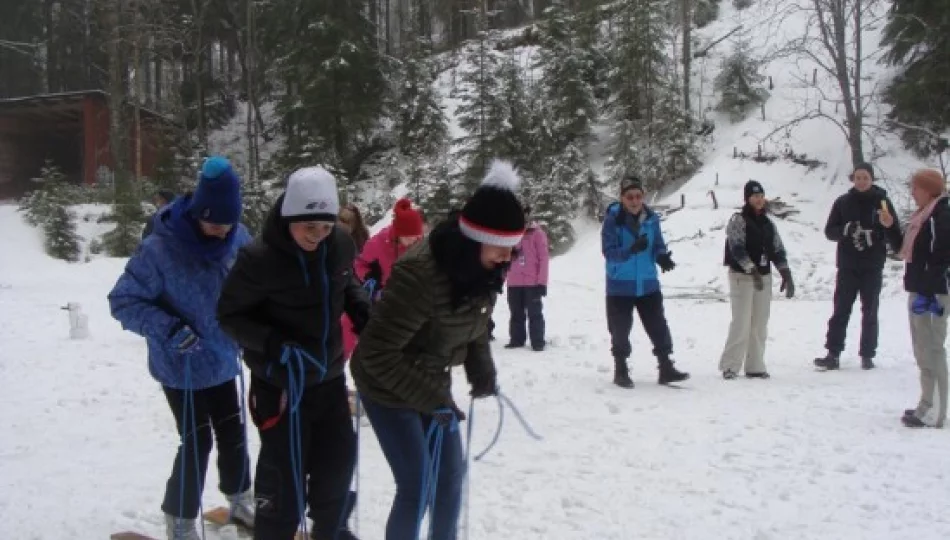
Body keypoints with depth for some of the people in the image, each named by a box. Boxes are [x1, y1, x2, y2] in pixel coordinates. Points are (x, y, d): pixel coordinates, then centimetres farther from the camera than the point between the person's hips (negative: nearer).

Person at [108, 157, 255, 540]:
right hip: (181, 366, -5)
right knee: (197, 441, 0)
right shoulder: (160, 249, -25)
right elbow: (123, 301, -18)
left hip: (222, 360, 5)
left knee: (233, 433, 17)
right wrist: (168, 329, -29)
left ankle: (241, 500, 40)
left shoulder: (239, 238, -9)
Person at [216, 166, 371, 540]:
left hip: (328, 375, 6)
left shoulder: (340, 245, -8)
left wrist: (363, 311, -6)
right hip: (280, 382, -6)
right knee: (285, 471, 1)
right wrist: (274, 343, -27)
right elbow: (229, 314, -13)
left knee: (338, 457, 19)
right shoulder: (260, 258, -23)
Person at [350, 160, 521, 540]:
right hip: (389, 389, -7)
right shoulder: (418, 275, -34)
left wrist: (482, 371, -7)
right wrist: (431, 399, -28)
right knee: (417, 487, -6)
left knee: (451, 474, 14)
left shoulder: (481, 269, -9)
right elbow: (377, 354, -30)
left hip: (433, 383, 8)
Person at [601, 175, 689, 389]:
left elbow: (658, 246, 4)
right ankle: (620, 370, 22)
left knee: (659, 327, 7)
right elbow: (609, 252, -19)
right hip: (620, 286, -3)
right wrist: (632, 249, -36)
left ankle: (666, 368, 17)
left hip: (648, 284, 3)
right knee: (620, 331, 7)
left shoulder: (651, 218, -2)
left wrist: (663, 257, -19)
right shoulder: (613, 219, -13)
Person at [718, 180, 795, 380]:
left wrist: (786, 274, -1)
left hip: (764, 277, 6)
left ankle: (755, 366, 14)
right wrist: (752, 270, -28)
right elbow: (737, 249, -18)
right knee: (741, 323, -12)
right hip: (742, 276, -6)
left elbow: (778, 250, 11)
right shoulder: (738, 220, -6)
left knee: (760, 325, 6)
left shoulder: (768, 224, 13)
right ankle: (730, 366, -6)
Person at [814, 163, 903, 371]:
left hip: (873, 267, 0)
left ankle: (867, 355, 14)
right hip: (847, 266, 1)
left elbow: (894, 233, -2)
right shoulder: (843, 202, 3)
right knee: (841, 310, 0)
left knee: (870, 312, 7)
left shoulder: (882, 201, -1)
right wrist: (845, 230, -18)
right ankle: (833, 354, 2)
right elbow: (830, 231, 2)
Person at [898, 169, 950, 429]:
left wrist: (927, 293, -25)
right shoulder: (922, 216, 15)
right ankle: (927, 405, 25)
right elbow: (906, 251, 23)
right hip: (918, 290, 10)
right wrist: (890, 228, 14)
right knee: (923, 350, 15)